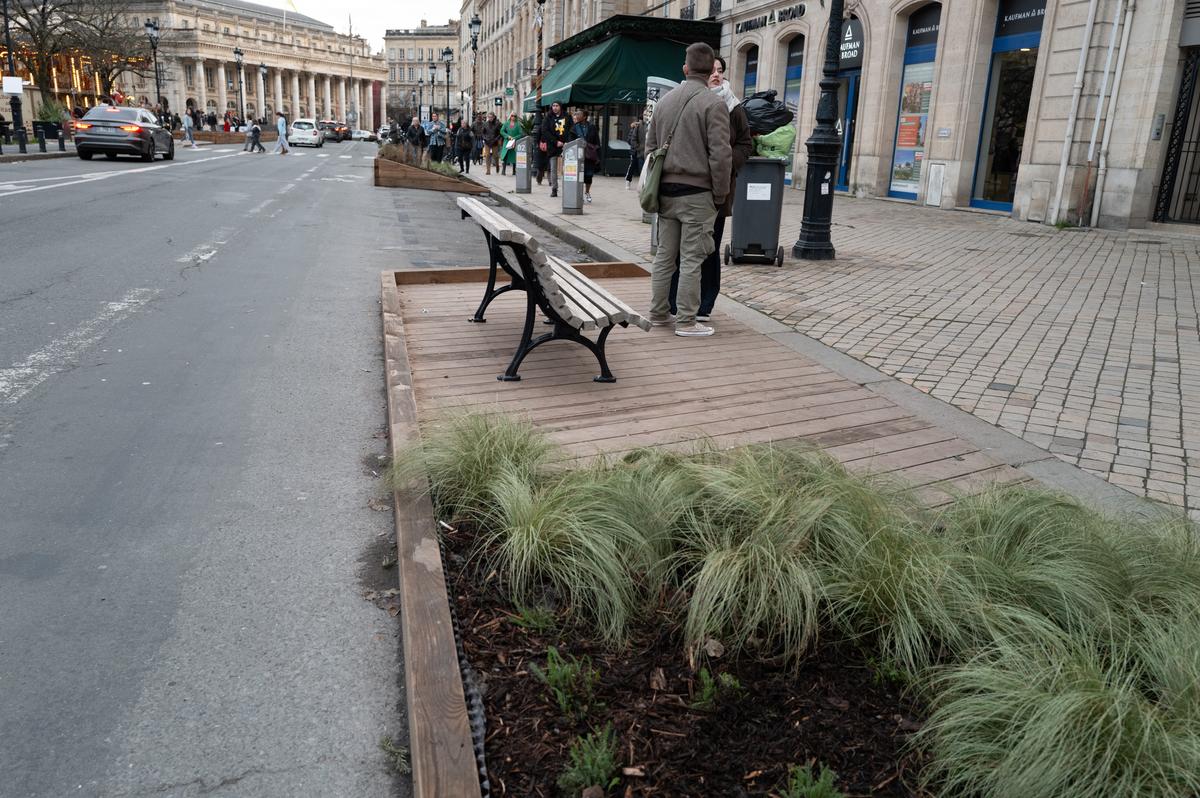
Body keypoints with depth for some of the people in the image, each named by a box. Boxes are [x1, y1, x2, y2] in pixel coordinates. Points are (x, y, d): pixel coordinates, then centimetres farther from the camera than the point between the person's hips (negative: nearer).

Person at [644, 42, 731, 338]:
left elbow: (650, 145, 17)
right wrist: (720, 195, -4)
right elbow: (720, 155, -13)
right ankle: (686, 321, 3)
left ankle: (659, 313, 21)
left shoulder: (665, 100, 12)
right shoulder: (713, 103, -9)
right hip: (697, 192, -6)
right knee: (691, 258, -1)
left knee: (664, 254, 13)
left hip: (666, 191, 6)